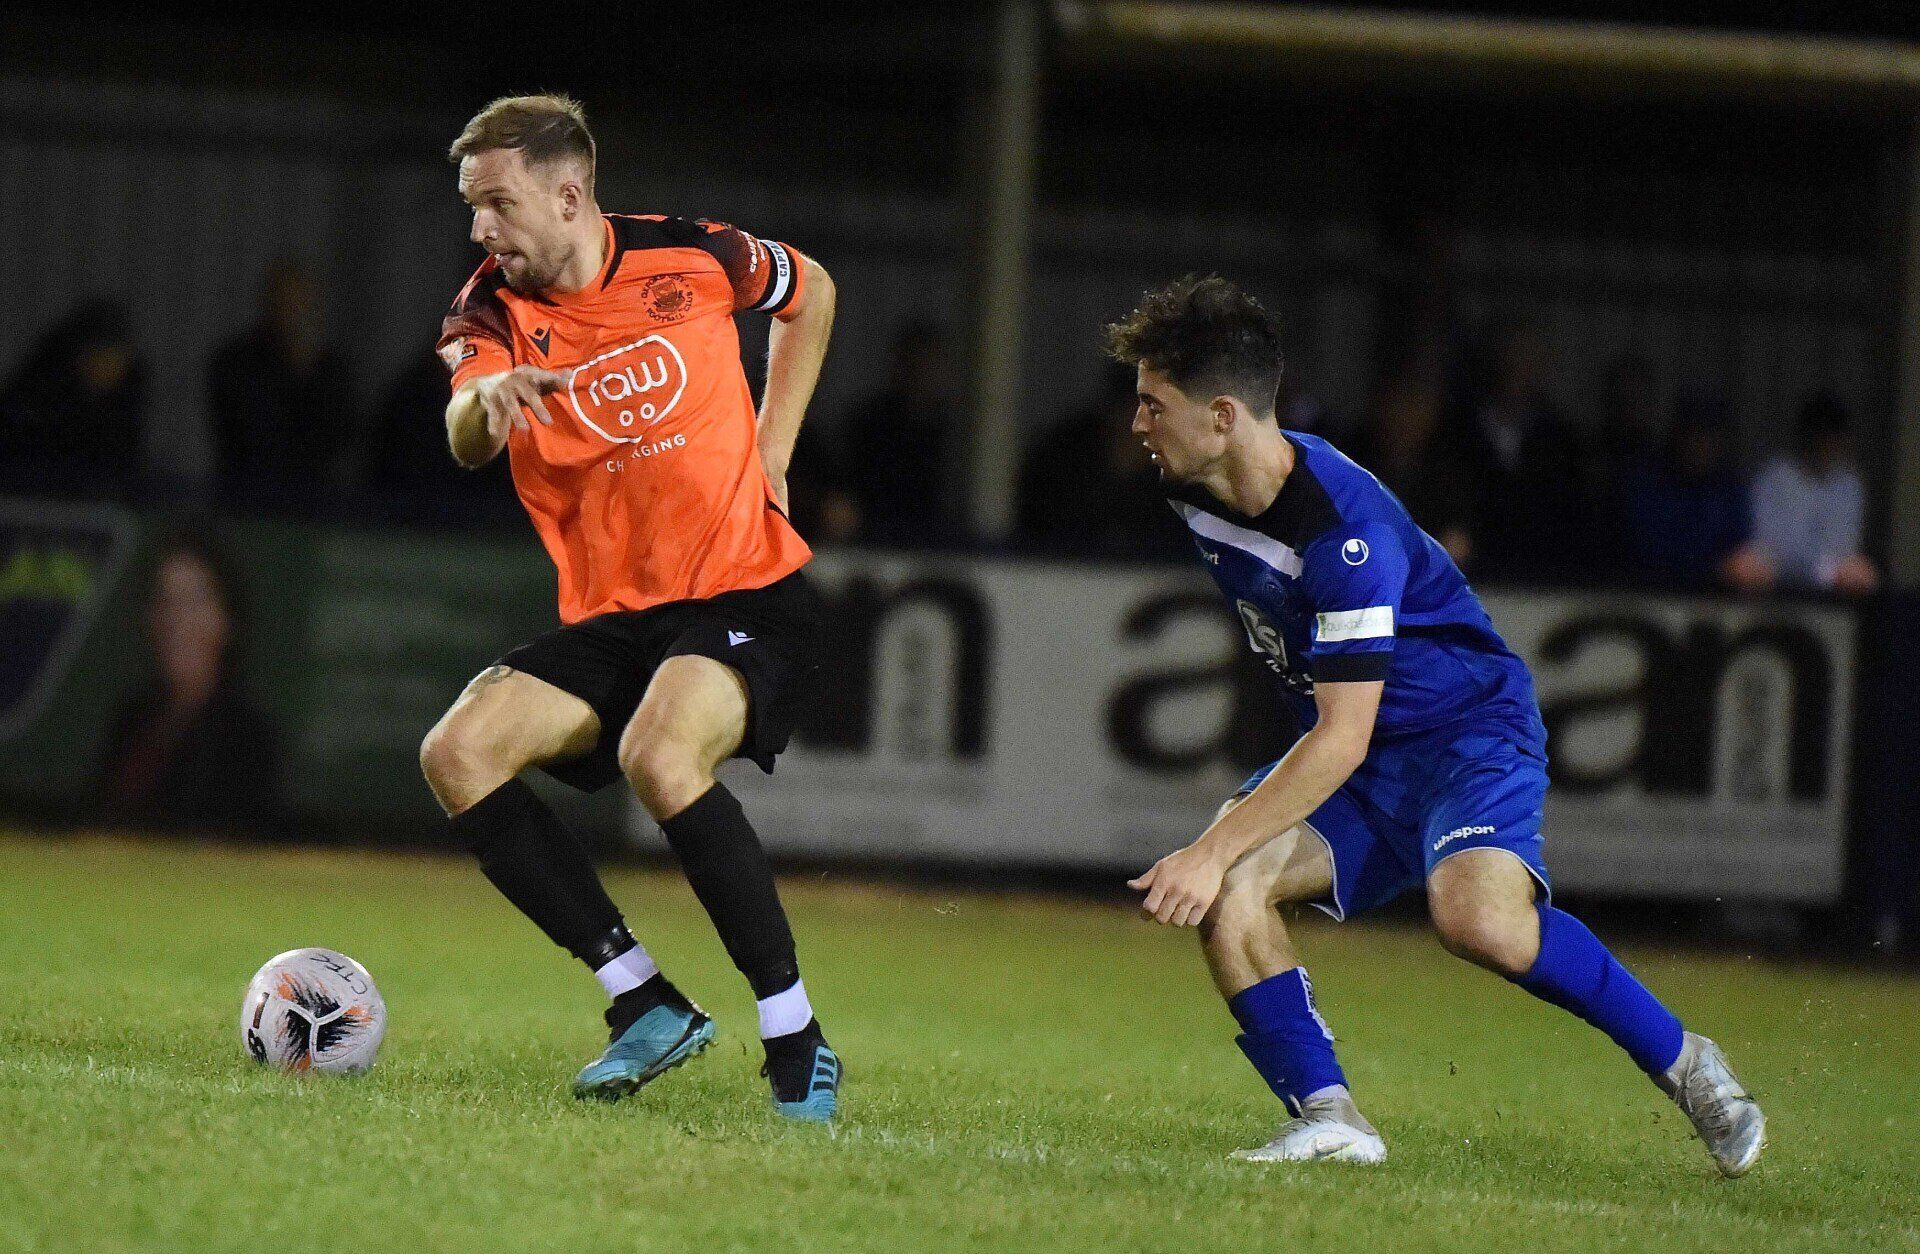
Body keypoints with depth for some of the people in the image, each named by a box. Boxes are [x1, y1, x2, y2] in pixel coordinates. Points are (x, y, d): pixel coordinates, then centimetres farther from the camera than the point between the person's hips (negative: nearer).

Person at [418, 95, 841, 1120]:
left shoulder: (692, 259, -5)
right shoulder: (491, 311, -3)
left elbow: (812, 295, 18)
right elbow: (467, 443, -25)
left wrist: (771, 450, 9)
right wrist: (486, 397, -49)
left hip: (744, 592, -4)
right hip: (608, 615, 4)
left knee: (659, 757, -33)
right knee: (458, 754, -18)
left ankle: (797, 1042, -23)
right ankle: (646, 1006, -9)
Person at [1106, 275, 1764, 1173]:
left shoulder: (1343, 528, -29)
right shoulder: (1197, 494, -3)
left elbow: (1341, 739, -30)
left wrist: (1216, 850, -32)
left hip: (1469, 727, -8)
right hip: (1349, 753, 8)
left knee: (1477, 919, -34)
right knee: (1226, 891, -20)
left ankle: (1680, 1061, -13)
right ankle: (1330, 1121, -14)